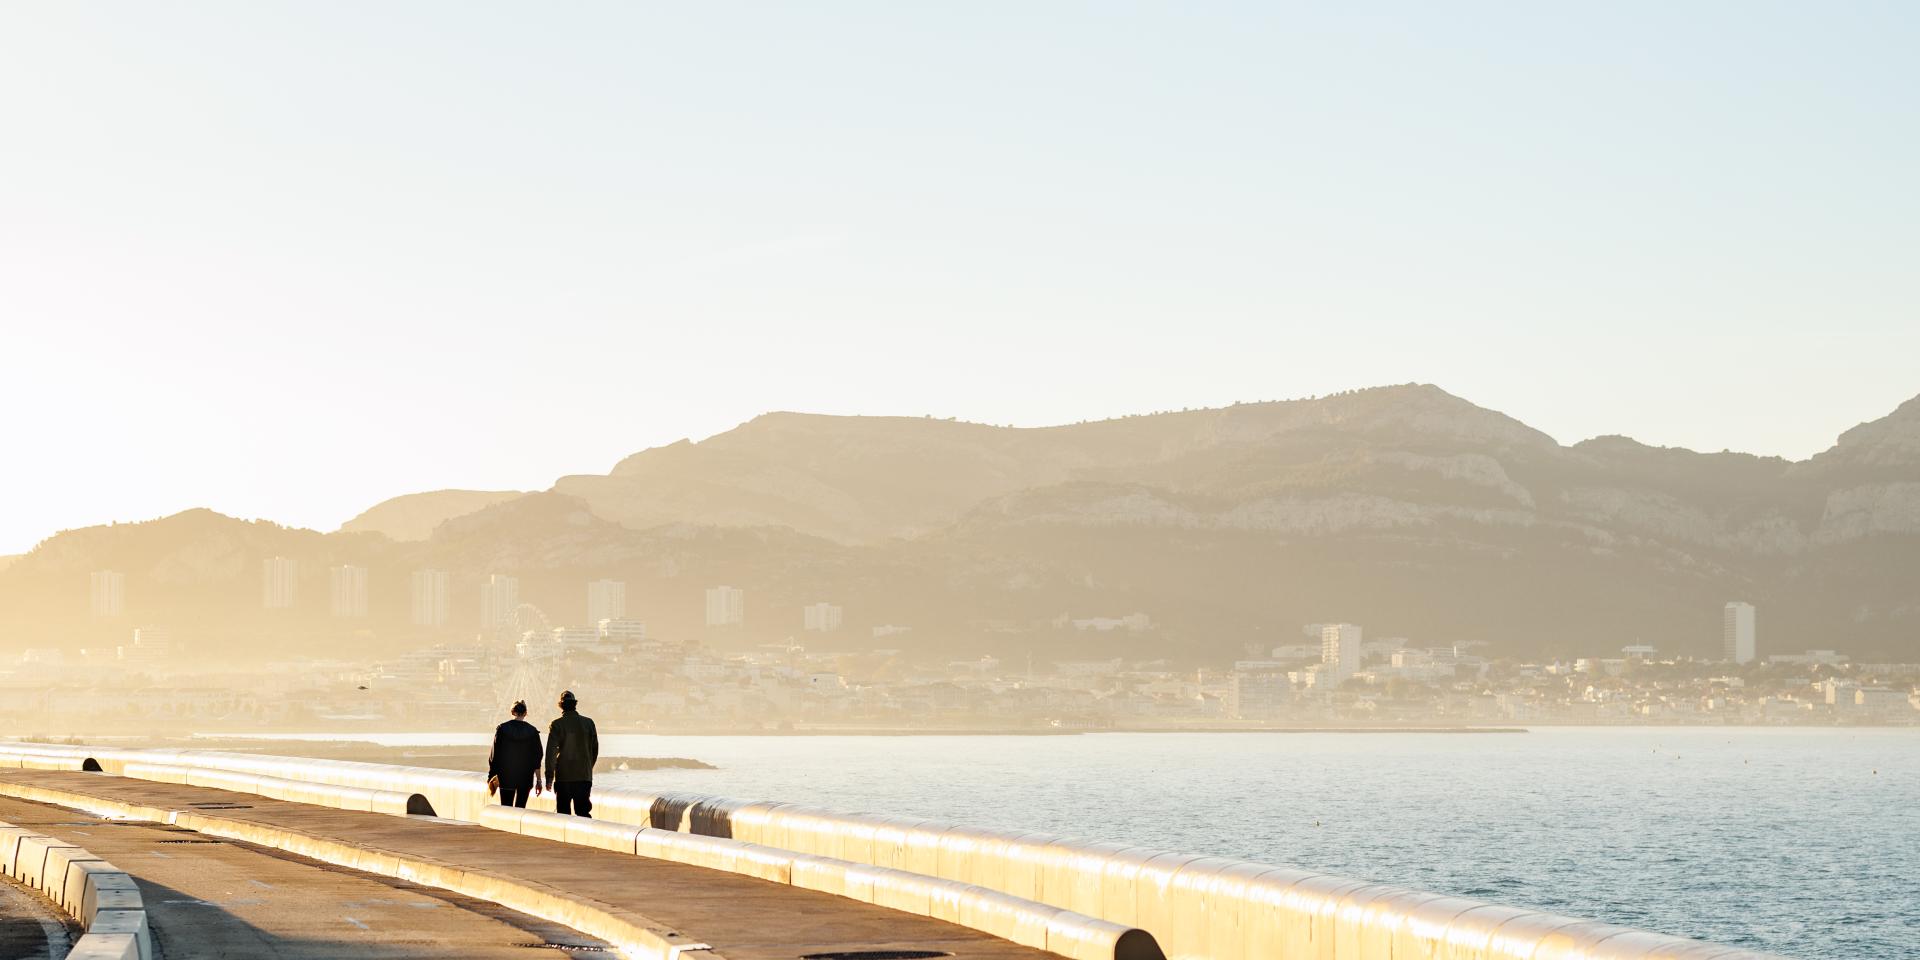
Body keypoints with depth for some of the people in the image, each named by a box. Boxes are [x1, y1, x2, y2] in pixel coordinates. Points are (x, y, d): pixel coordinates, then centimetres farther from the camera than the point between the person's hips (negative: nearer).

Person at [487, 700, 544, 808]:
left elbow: (494, 753, -3)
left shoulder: (502, 729, -6)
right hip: (525, 778, 0)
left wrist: (491, 776, 5)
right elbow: (537, 757, -1)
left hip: (506, 777, 0)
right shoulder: (532, 731, -4)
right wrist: (538, 780, 5)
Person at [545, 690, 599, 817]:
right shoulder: (588, 723, 2)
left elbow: (551, 751, -8)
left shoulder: (557, 724, -6)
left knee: (563, 813, 6)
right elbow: (594, 748, 10)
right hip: (584, 775, 2)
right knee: (583, 811, 2)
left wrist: (549, 775, -4)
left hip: (563, 776, -2)